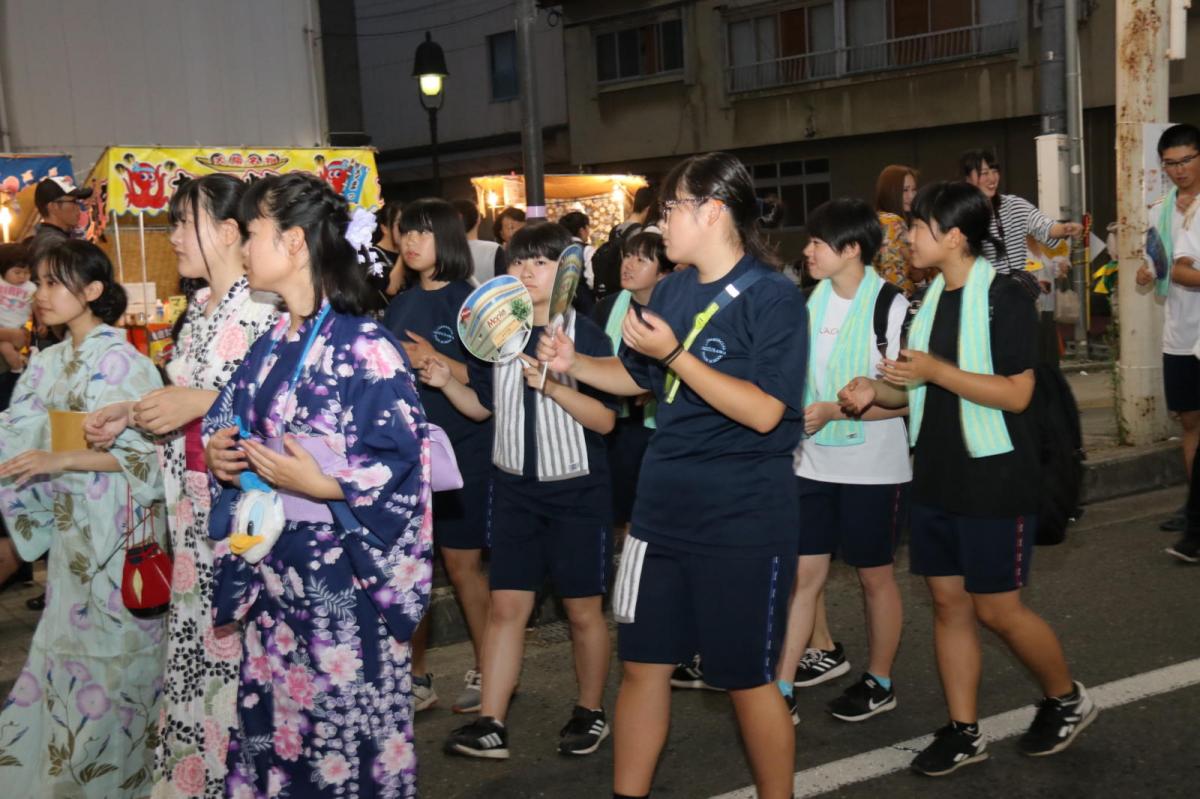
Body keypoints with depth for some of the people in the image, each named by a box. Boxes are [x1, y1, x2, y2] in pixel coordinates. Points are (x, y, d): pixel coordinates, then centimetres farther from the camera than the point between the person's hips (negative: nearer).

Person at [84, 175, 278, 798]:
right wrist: (132, 413, 10)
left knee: (232, 638, -2)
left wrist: (204, 404, -23)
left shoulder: (265, 307, -13)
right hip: (192, 501, 8)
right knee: (193, 633, 14)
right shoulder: (197, 308, 14)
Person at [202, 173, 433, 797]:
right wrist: (218, 456, 0)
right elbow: (228, 430, 20)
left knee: (346, 725, 4)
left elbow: (402, 465, -16)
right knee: (273, 716, 14)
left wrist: (321, 486, -23)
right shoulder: (268, 349, 9)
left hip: (344, 572, -7)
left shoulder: (365, 347, -14)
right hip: (272, 568, 7)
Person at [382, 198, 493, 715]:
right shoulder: (400, 305, 12)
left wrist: (437, 361, -22)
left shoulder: (469, 300, -6)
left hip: (461, 451, -6)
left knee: (463, 565, 1)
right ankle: (415, 677, 20)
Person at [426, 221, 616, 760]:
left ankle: (590, 712, 25)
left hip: (576, 488, -3)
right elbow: (483, 406, 14)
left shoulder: (585, 335, -9)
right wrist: (446, 383, -4)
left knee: (583, 610, 7)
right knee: (506, 604, 1)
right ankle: (491, 724, 4)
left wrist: (553, 386, -27)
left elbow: (605, 419, -13)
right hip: (514, 486, 4)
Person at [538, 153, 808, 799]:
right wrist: (572, 363, 5)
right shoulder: (671, 292, 8)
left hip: (744, 519, -6)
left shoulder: (773, 298, -13)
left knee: (747, 678, 7)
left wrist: (674, 354, -21)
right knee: (642, 665, 13)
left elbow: (764, 412, -21)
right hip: (663, 505, 7)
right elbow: (636, 377, 22)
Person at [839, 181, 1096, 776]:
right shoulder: (931, 298, 10)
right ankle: (964, 732, 20)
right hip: (936, 477, 7)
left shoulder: (1003, 298, -14)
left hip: (993, 481, -7)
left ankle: (1067, 700, 26)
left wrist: (935, 370, -25)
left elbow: (1017, 393, -20)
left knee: (997, 609, 1)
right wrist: (878, 392, -1)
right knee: (948, 602, 9)